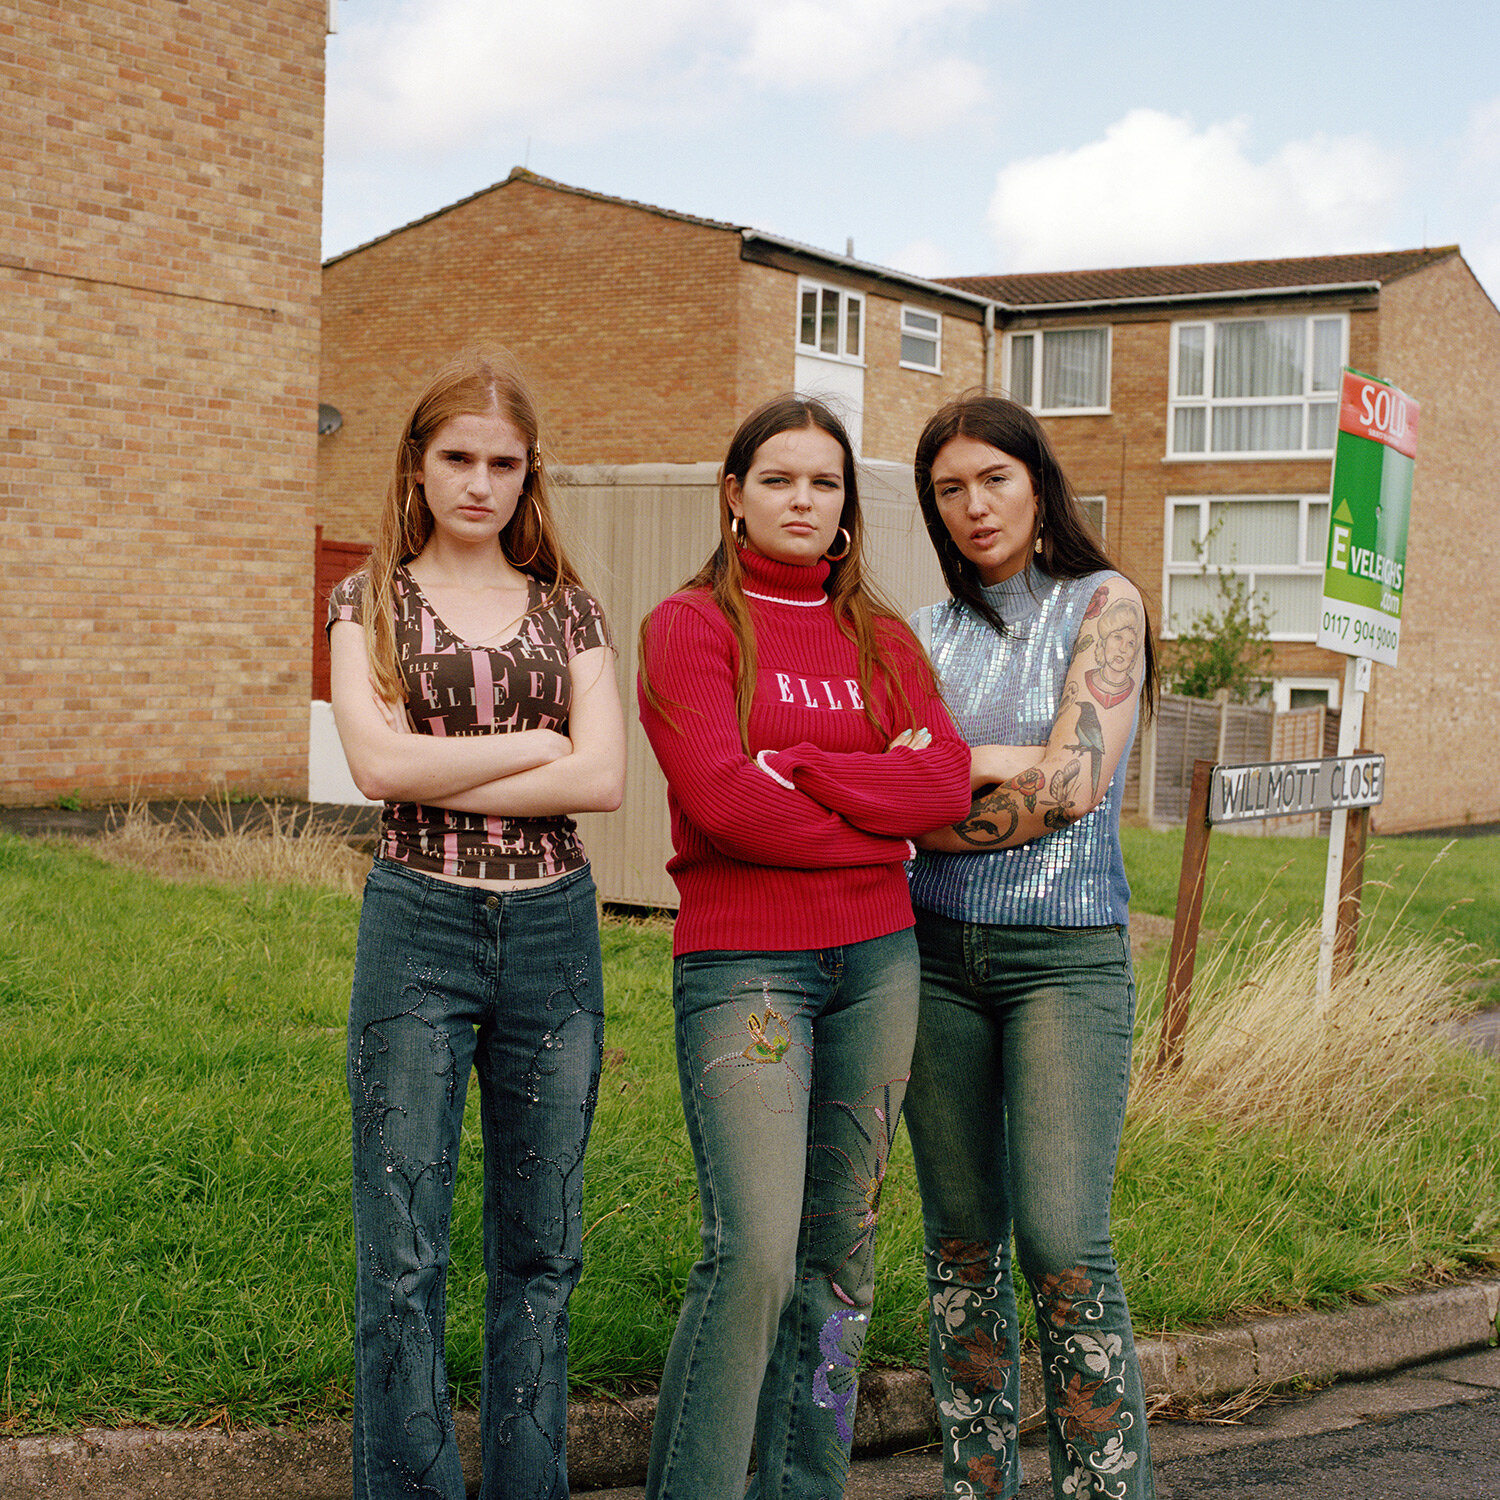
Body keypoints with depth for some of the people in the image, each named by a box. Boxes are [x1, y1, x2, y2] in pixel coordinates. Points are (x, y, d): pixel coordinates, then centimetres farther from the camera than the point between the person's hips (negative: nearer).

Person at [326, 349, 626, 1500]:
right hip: (417, 929, -2)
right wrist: (536, 745, -6)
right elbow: (378, 761, -10)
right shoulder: (374, 601, 7)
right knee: (402, 1256, -1)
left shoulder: (566, 609, 10)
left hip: (554, 933, 2)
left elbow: (605, 779, -4)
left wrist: (444, 780, -9)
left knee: (542, 1246, 9)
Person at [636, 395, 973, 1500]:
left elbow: (947, 782, 0)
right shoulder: (689, 626, 1)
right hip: (743, 962, -5)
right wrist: (875, 803, -4)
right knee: (754, 1251, -16)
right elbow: (719, 798, -13)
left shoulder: (882, 640, 15)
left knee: (839, 1251, 8)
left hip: (877, 961, 5)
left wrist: (798, 767, -10)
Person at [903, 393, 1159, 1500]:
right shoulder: (931, 632, 13)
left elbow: (1074, 785, -10)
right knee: (963, 1239, 6)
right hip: (940, 949, 4)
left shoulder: (1101, 602, 1)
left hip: (1066, 952, -4)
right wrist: (1012, 766, -9)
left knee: (1065, 1248, -11)